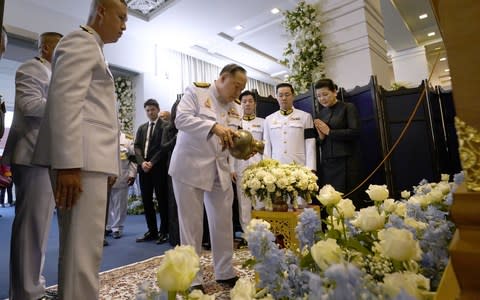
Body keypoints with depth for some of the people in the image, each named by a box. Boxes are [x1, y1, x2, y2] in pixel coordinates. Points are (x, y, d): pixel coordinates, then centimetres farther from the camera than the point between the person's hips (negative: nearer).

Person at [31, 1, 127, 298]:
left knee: (79, 247, 15)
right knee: (83, 249, -7)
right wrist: (69, 164, -23)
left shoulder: (91, 47, 26)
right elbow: (65, 101, -16)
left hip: (88, 158, 10)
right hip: (80, 160, -10)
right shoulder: (81, 41, -2)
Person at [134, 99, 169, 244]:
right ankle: (152, 231, 17)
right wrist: (142, 162, -7)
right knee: (146, 200, 7)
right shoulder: (142, 128, 20)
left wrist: (152, 162, -15)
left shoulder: (165, 125, 1)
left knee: (161, 199, -2)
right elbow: (137, 147, 10)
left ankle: (164, 232, 8)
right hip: (144, 167, 6)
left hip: (159, 167, -6)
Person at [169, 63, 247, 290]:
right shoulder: (196, 92, -3)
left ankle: (225, 272, 26)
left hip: (219, 171, 6)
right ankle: (192, 279, 17)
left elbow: (232, 140, 9)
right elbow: (181, 119, -17)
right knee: (191, 224, 2)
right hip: (190, 168, -5)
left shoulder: (235, 109, 13)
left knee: (223, 223, 9)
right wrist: (214, 126, -29)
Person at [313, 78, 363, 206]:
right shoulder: (320, 114, 14)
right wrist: (321, 137, -4)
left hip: (346, 161, -4)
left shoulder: (348, 108, 2)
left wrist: (329, 131, -8)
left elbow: (355, 132, -11)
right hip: (326, 163, 4)